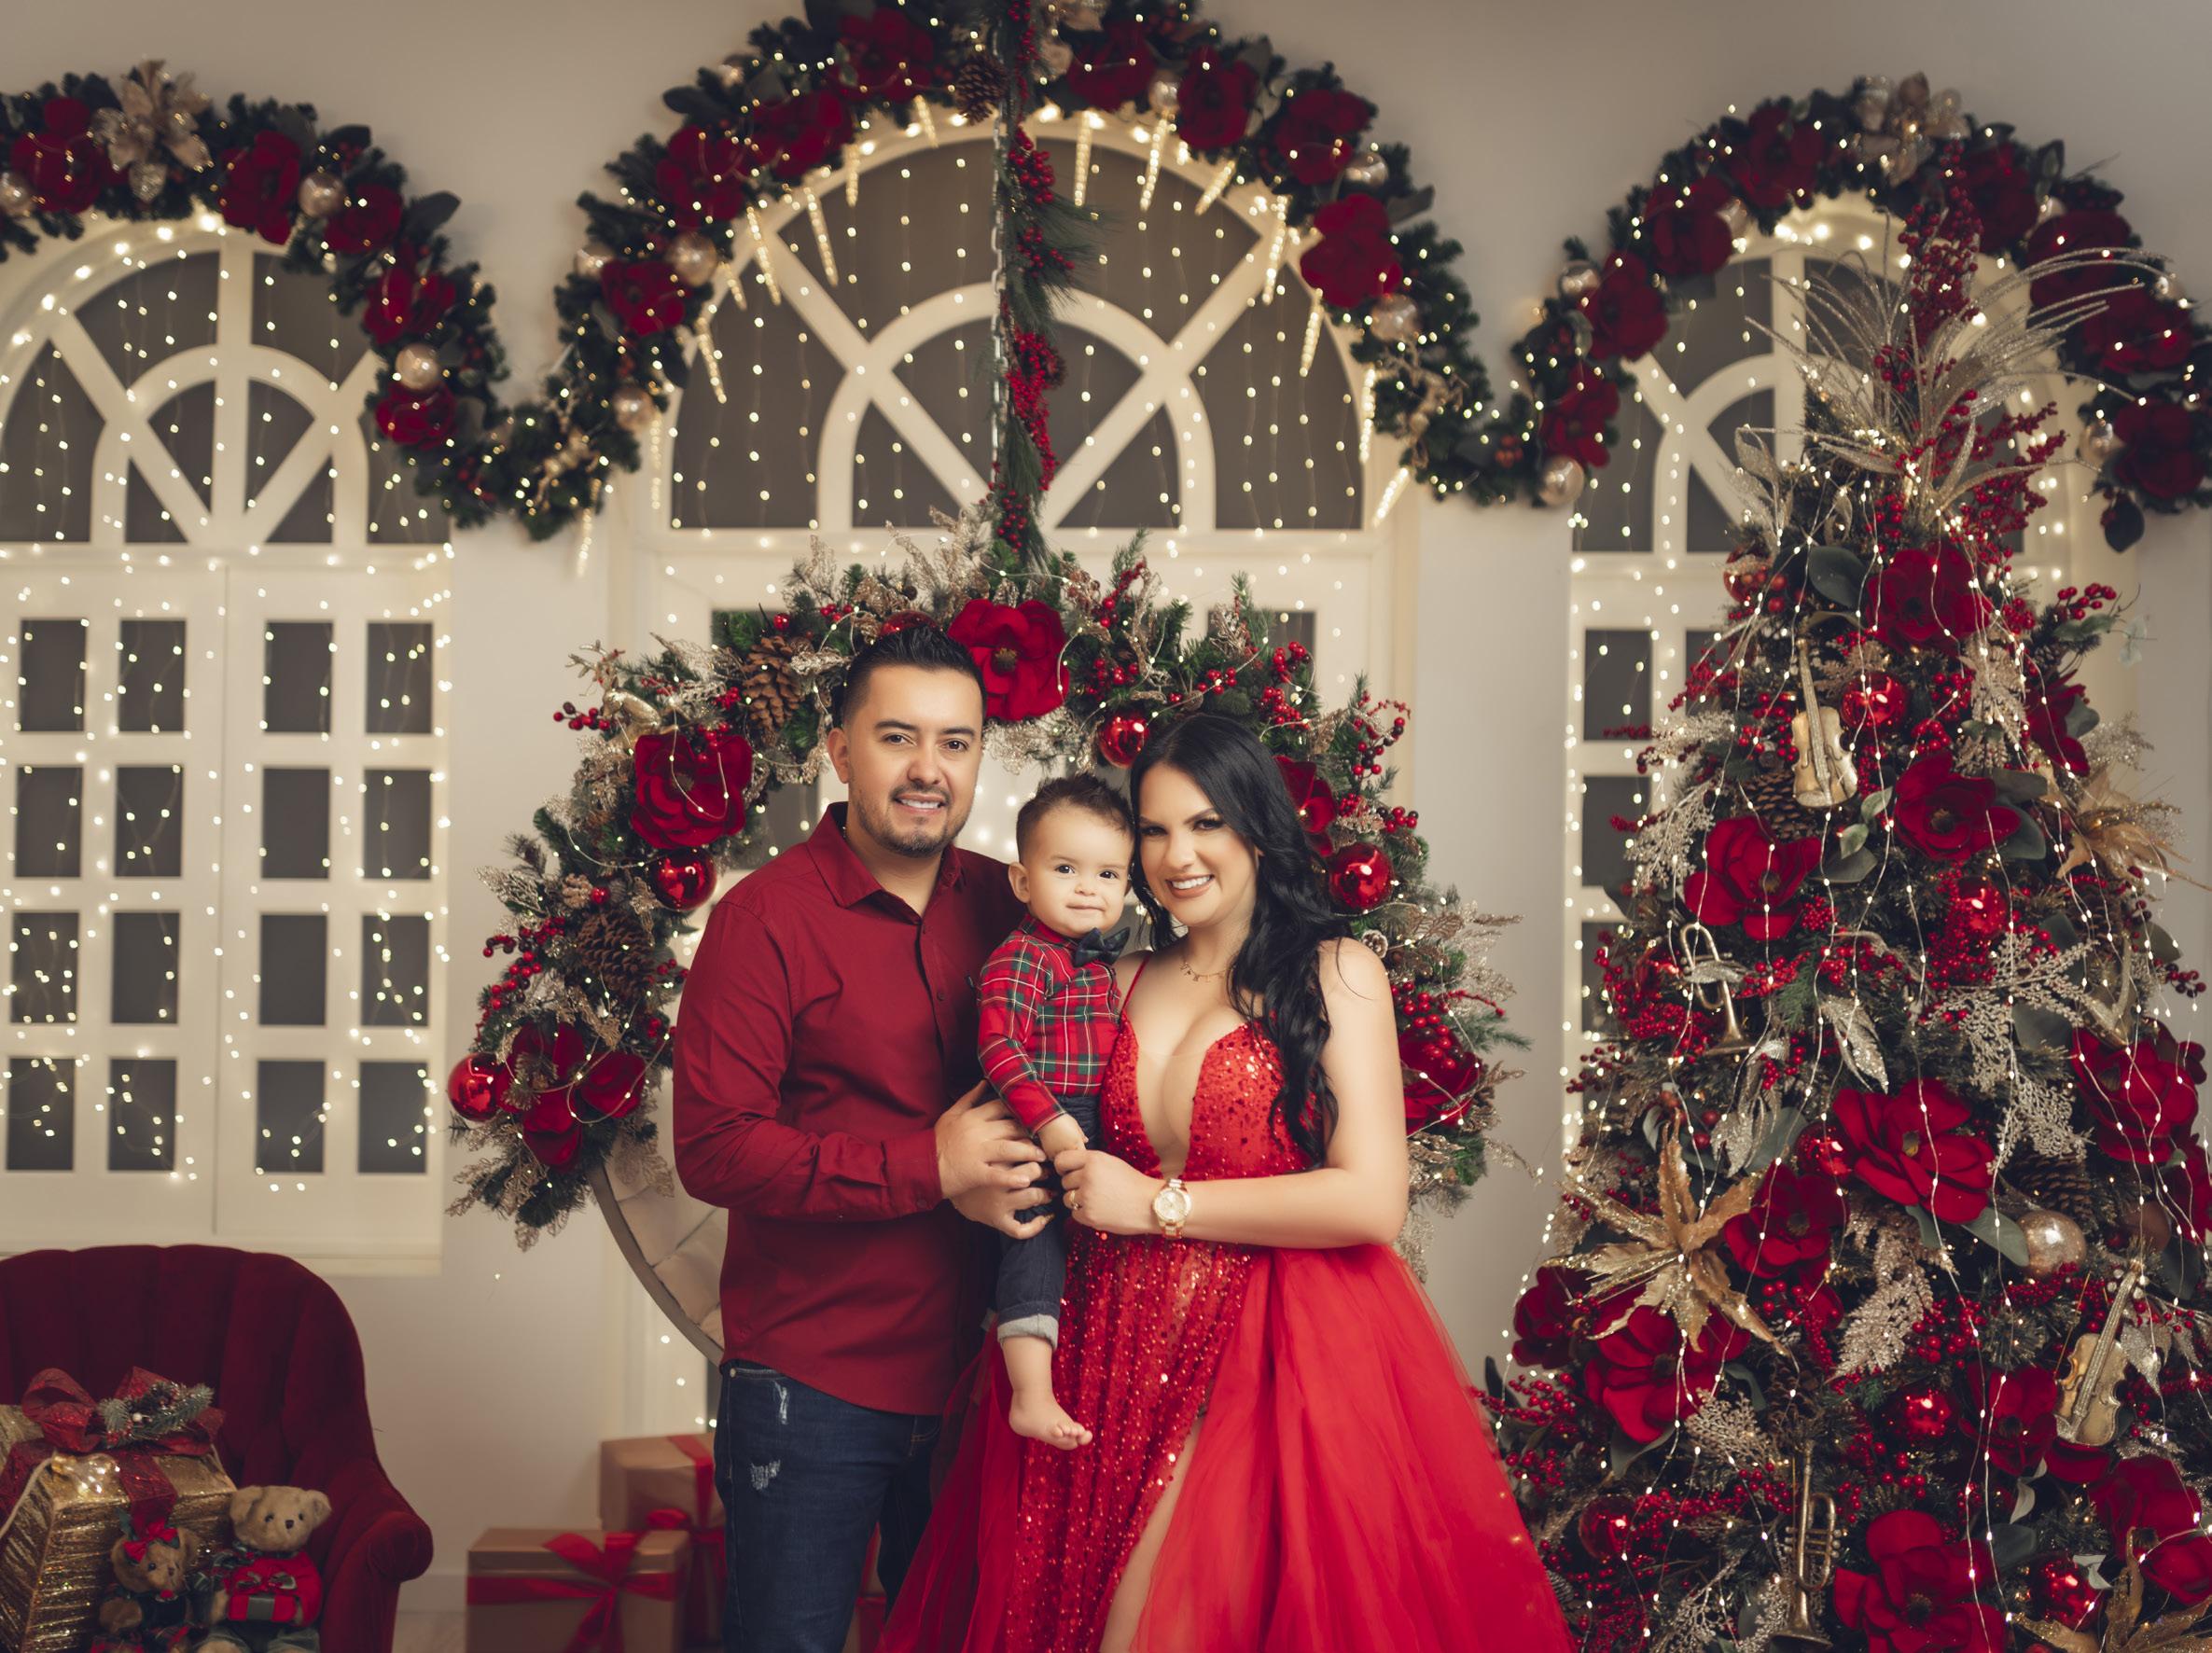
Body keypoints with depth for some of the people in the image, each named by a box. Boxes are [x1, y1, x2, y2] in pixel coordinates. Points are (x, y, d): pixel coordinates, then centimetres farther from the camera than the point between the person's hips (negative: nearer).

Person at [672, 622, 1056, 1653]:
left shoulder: (1006, 907, 6)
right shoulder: (765, 918, -10)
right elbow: (713, 1148, -17)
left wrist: (1019, 1169, -5)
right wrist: (932, 1171, -21)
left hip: (974, 1369, 5)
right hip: (811, 1383, -5)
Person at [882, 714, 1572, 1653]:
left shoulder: (1334, 974, -2)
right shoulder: (1123, 984, 12)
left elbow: (1372, 1202, -12)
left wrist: (1158, 1204, -10)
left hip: (1270, 1358, -5)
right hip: (1121, 1354, 5)